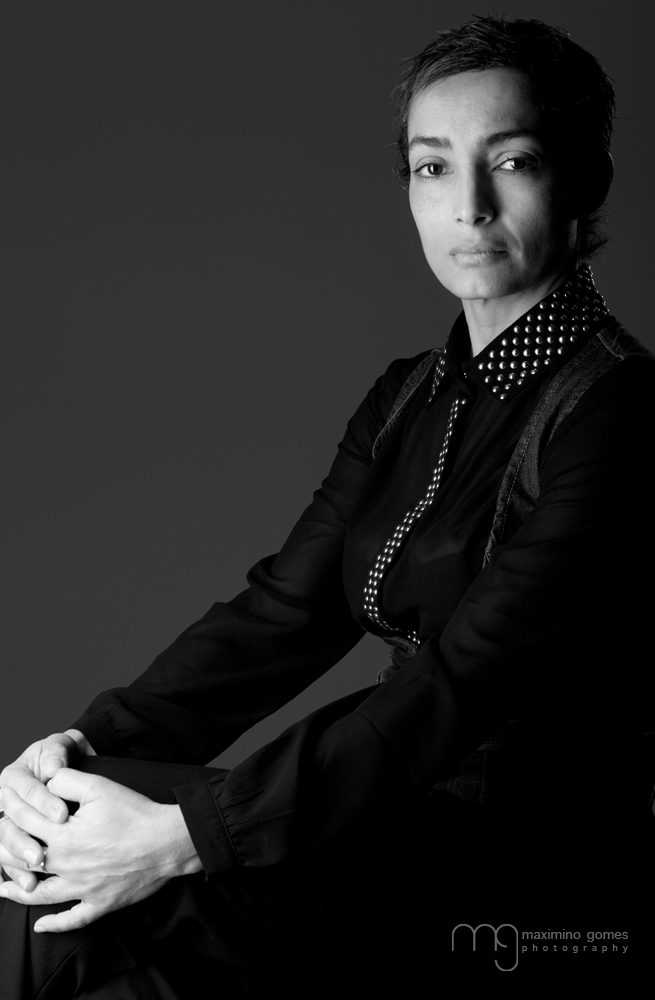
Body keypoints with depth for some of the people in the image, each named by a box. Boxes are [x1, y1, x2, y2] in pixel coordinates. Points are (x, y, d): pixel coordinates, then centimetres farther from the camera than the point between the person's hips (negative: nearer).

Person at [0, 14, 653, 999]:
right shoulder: (410, 396, 13)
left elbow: (462, 690, -21)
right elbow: (284, 610, 4)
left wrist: (187, 834, -24)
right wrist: (89, 744, -12)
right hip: (405, 818, 7)